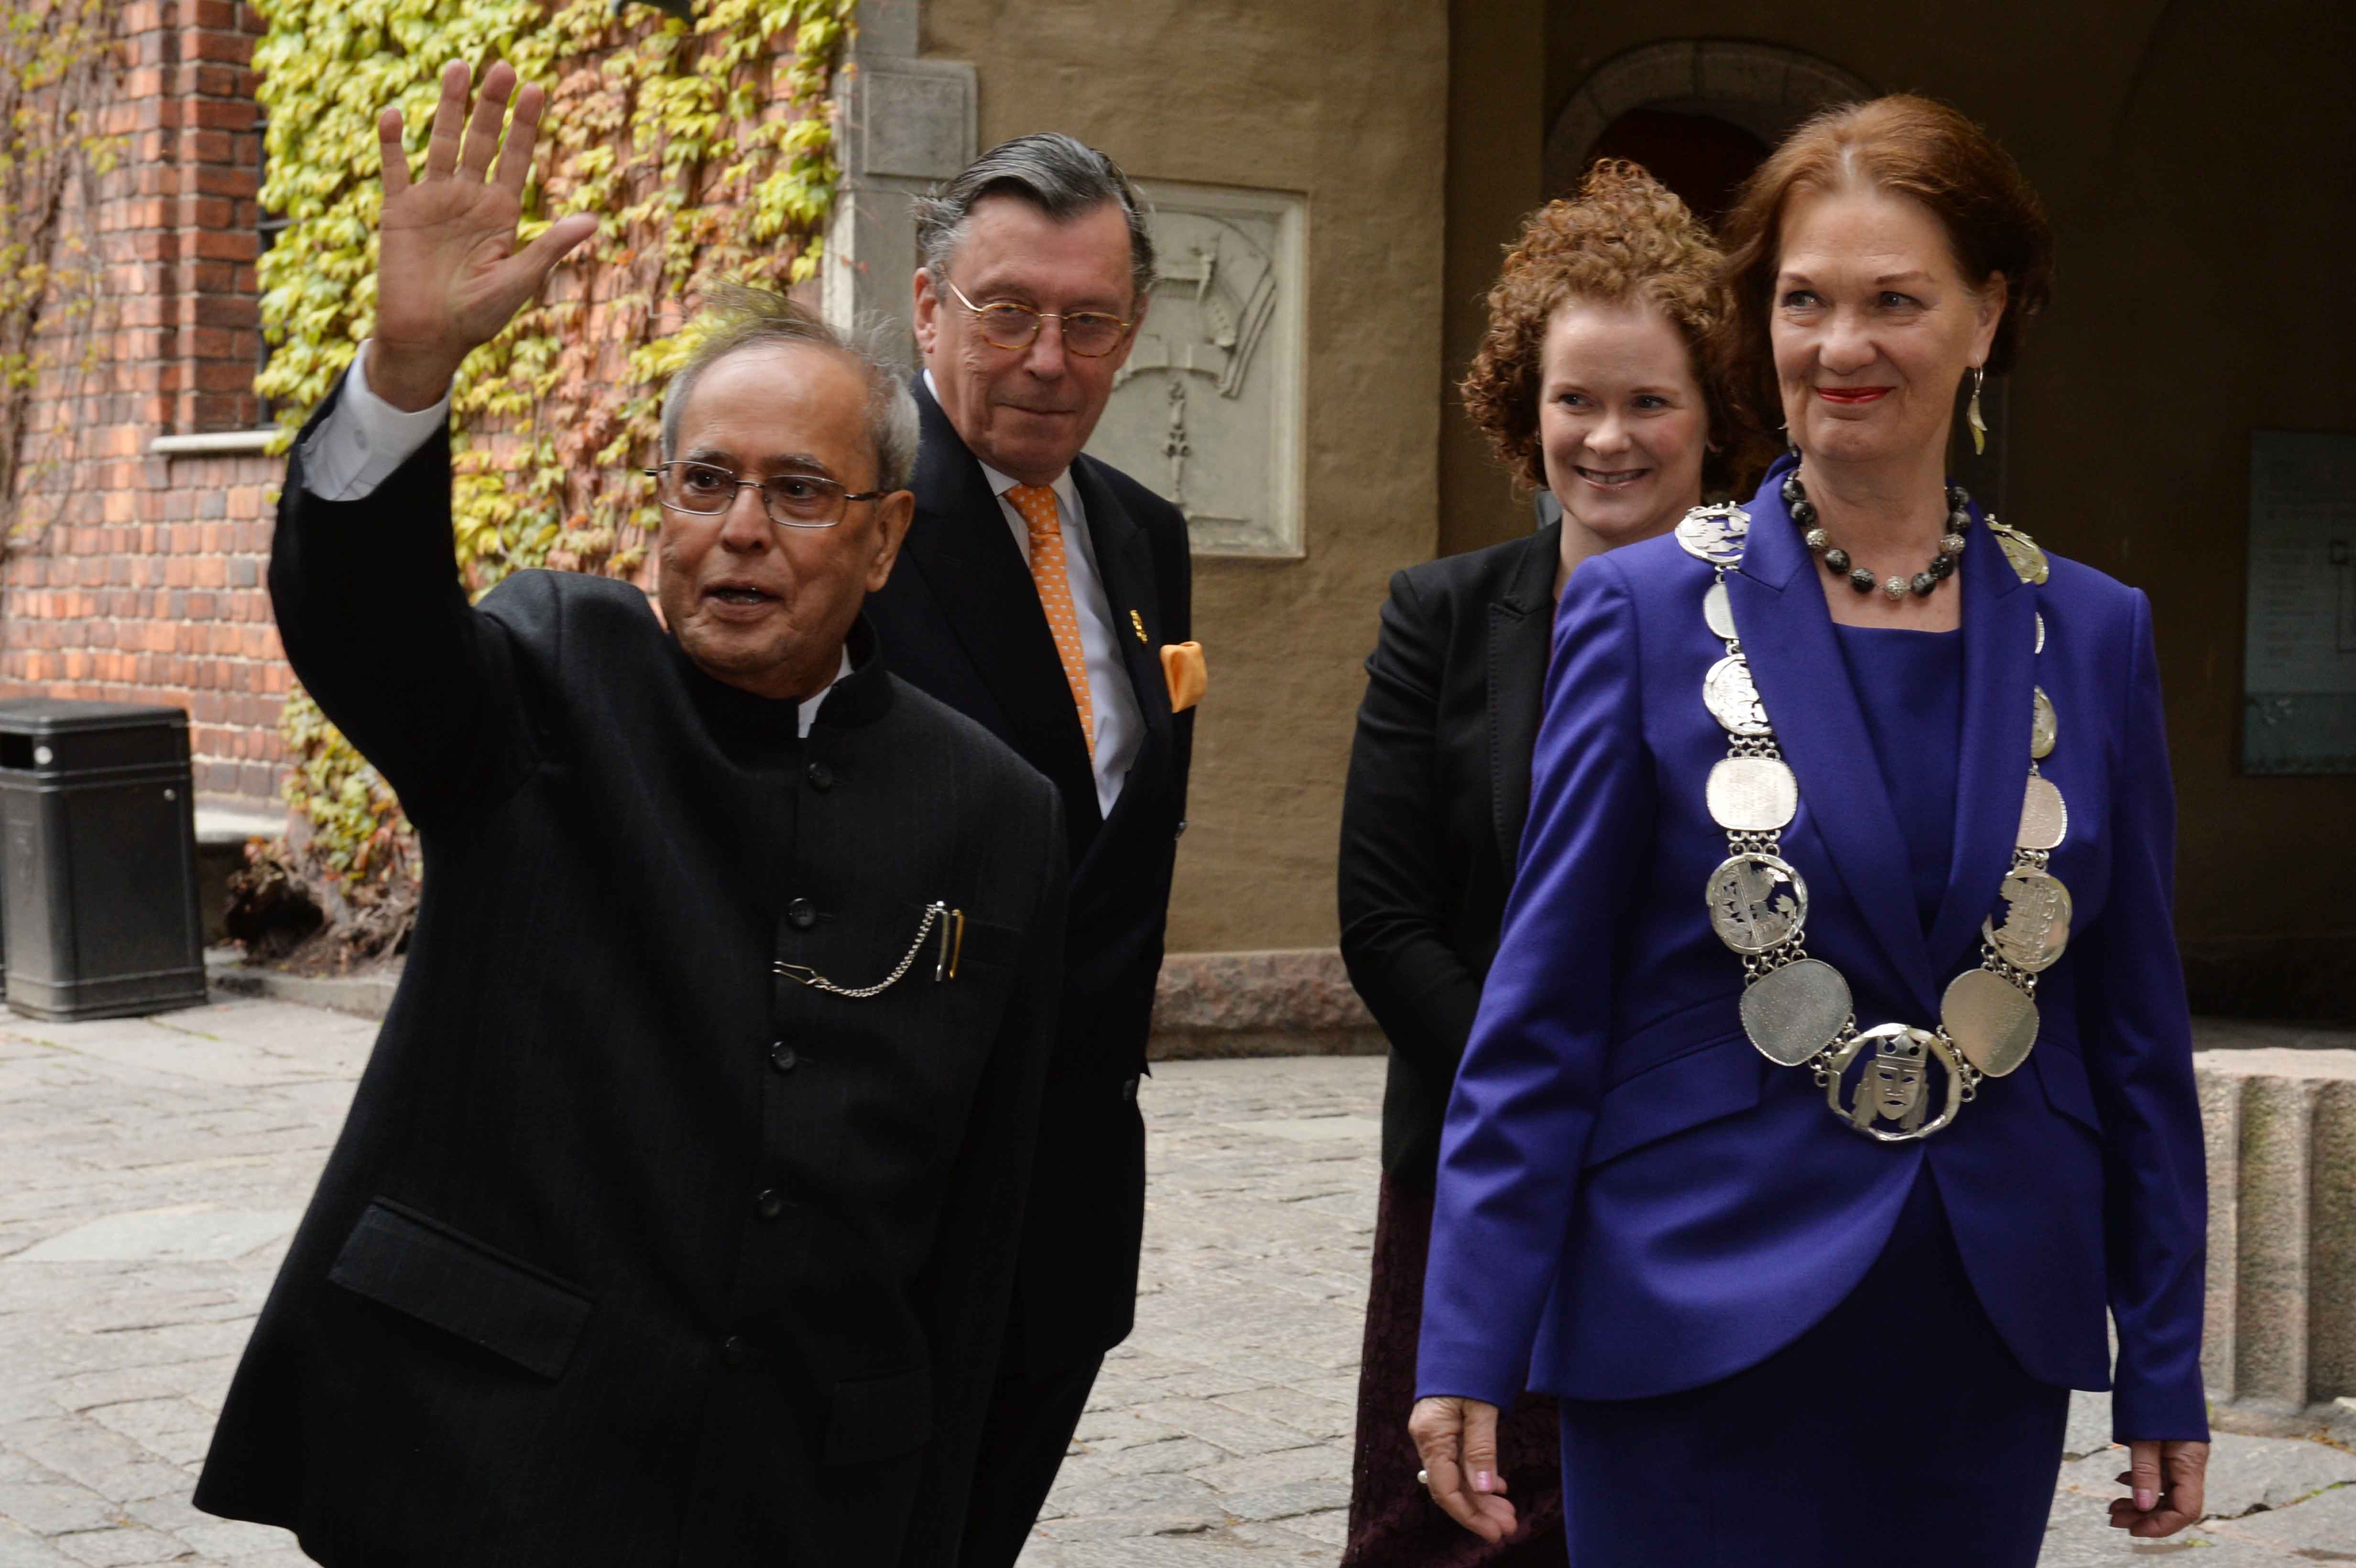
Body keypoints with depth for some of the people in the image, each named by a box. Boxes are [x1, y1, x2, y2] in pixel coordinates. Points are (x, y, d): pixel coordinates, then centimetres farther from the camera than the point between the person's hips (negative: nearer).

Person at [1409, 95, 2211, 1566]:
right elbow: (1544, 1006, -3)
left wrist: (2166, 1373, 8)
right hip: (1704, 1333, -3)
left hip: (1991, 1354, 3)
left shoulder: (2094, 634, 4)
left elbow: (2136, 1024, 8)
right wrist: (1471, 1348, -7)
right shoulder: (1646, 608, -4)